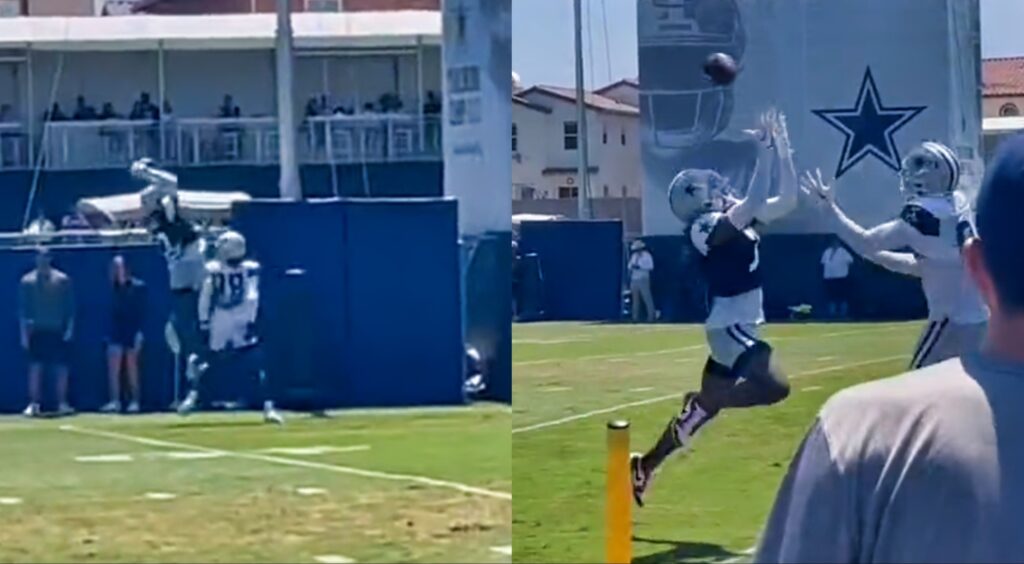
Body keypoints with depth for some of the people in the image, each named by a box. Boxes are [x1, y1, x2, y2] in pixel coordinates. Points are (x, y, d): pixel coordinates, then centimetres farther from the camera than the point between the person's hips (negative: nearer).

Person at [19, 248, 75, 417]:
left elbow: (70, 306, 4)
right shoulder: (27, 281, 4)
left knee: (61, 368, 0)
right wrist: (24, 333, -1)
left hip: (58, 331, 0)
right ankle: (33, 404, 0)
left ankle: (62, 403, 7)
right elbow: (23, 309, 4)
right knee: (35, 368, -4)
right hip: (36, 331, 0)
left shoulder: (63, 280, 3)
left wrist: (69, 328, -4)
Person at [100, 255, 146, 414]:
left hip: (132, 331, -4)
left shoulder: (138, 286, -5)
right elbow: (112, 312, 10)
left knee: (132, 368, 1)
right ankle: (114, 402, -2)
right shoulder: (114, 288, 8)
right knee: (113, 369, -2)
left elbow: (141, 312, -7)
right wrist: (109, 332, 6)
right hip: (116, 331, 4)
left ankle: (134, 401, 7)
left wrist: (139, 332, -14)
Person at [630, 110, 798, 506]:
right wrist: (765, 150, -26)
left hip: (740, 327, 9)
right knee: (775, 387, -24)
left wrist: (782, 148, -1)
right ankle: (699, 406, -6)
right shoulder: (705, 228, -17)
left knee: (707, 404, 14)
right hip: (731, 327, -9)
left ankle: (643, 466, 23)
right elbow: (754, 202, -31)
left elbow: (787, 200, 7)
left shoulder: (736, 217, 9)